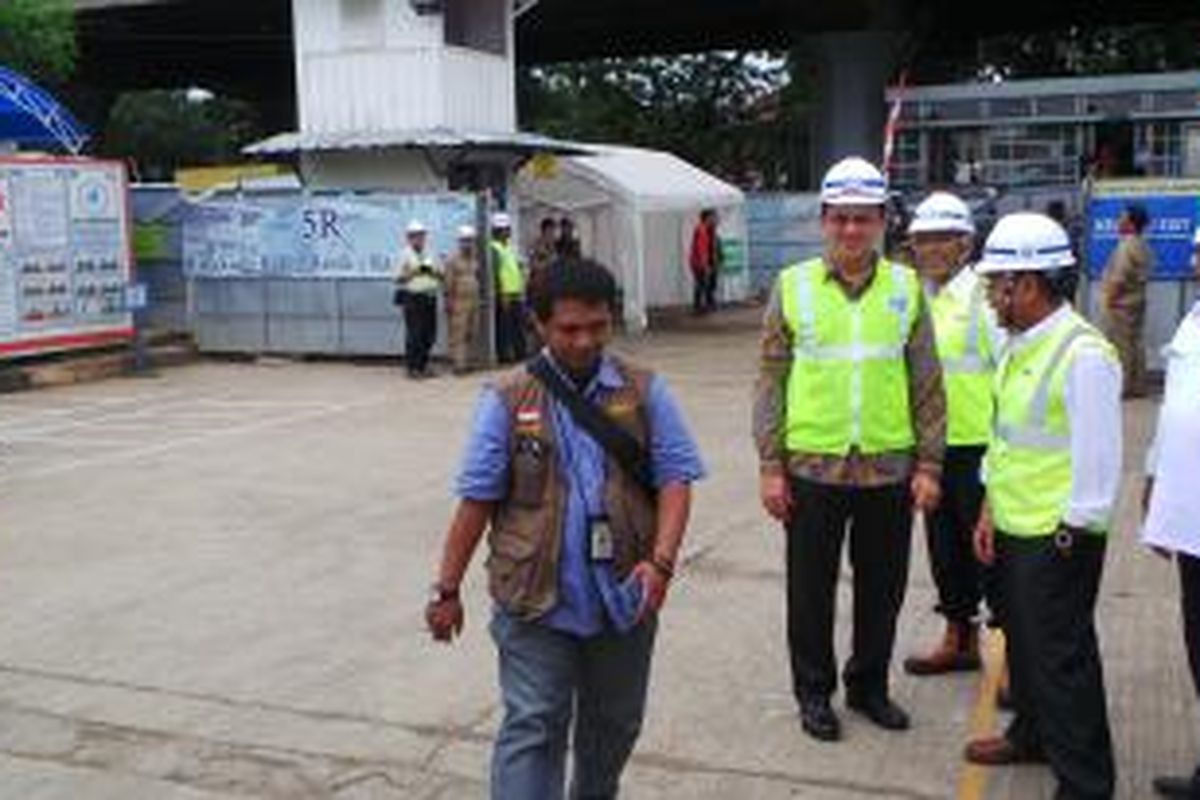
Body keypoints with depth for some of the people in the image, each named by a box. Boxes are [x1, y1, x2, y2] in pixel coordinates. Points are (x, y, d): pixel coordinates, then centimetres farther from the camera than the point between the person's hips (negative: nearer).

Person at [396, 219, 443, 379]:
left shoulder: (429, 256, 18)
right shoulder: (405, 255, -1)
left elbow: (440, 276, 19)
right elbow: (398, 279, -7)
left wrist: (434, 272, -2)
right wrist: (415, 272, -16)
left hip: (430, 298, 6)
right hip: (413, 299, -6)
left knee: (429, 335, 6)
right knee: (415, 335, -7)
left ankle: (423, 366, 17)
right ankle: (412, 368, -1)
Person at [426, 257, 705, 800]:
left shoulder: (645, 392, 1)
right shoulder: (508, 400, -4)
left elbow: (675, 478, -2)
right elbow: (477, 500, -2)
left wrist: (661, 561, -16)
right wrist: (447, 590, 0)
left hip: (624, 598, 3)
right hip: (536, 601, -2)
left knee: (614, 724, 18)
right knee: (532, 729, -3)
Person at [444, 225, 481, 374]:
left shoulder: (475, 260, 16)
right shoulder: (452, 261, -5)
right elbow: (449, 283, -9)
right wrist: (449, 301, -14)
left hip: (473, 302, 7)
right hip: (459, 302, -7)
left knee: (470, 334, 8)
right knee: (458, 334, -9)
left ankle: (466, 361, 15)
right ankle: (458, 363, -10)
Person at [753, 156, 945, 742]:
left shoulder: (906, 288, 3)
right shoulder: (792, 287, -1)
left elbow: (927, 384, 6)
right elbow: (771, 382, 0)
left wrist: (929, 464, 1)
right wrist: (770, 466, -3)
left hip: (890, 467, 2)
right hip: (813, 467, -1)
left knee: (883, 587, 13)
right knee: (811, 587, 9)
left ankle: (869, 685, 33)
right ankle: (814, 691, 27)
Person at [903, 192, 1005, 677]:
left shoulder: (982, 295, -11)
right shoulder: (916, 295, 10)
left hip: (978, 443, -7)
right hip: (932, 444, 7)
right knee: (944, 545, 16)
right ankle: (960, 639, 32)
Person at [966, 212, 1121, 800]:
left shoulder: (1083, 355, -20)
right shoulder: (1018, 345, 9)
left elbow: (1097, 462, -19)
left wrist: (1069, 536, -14)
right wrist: (990, 510, 13)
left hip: (1056, 539, -9)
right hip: (1012, 531, 9)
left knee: (1062, 660, 1)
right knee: (1022, 639, 23)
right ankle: (1032, 734, 44)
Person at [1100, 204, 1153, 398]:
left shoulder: (1127, 245, -17)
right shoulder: (1143, 246, 12)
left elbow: (1118, 278, -20)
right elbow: (1141, 276, 15)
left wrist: (1108, 300, -14)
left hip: (1120, 304, -10)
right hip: (1137, 301, 10)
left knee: (1119, 346, -5)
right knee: (1135, 344, 11)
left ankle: (1123, 386, -3)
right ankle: (1137, 386, 15)